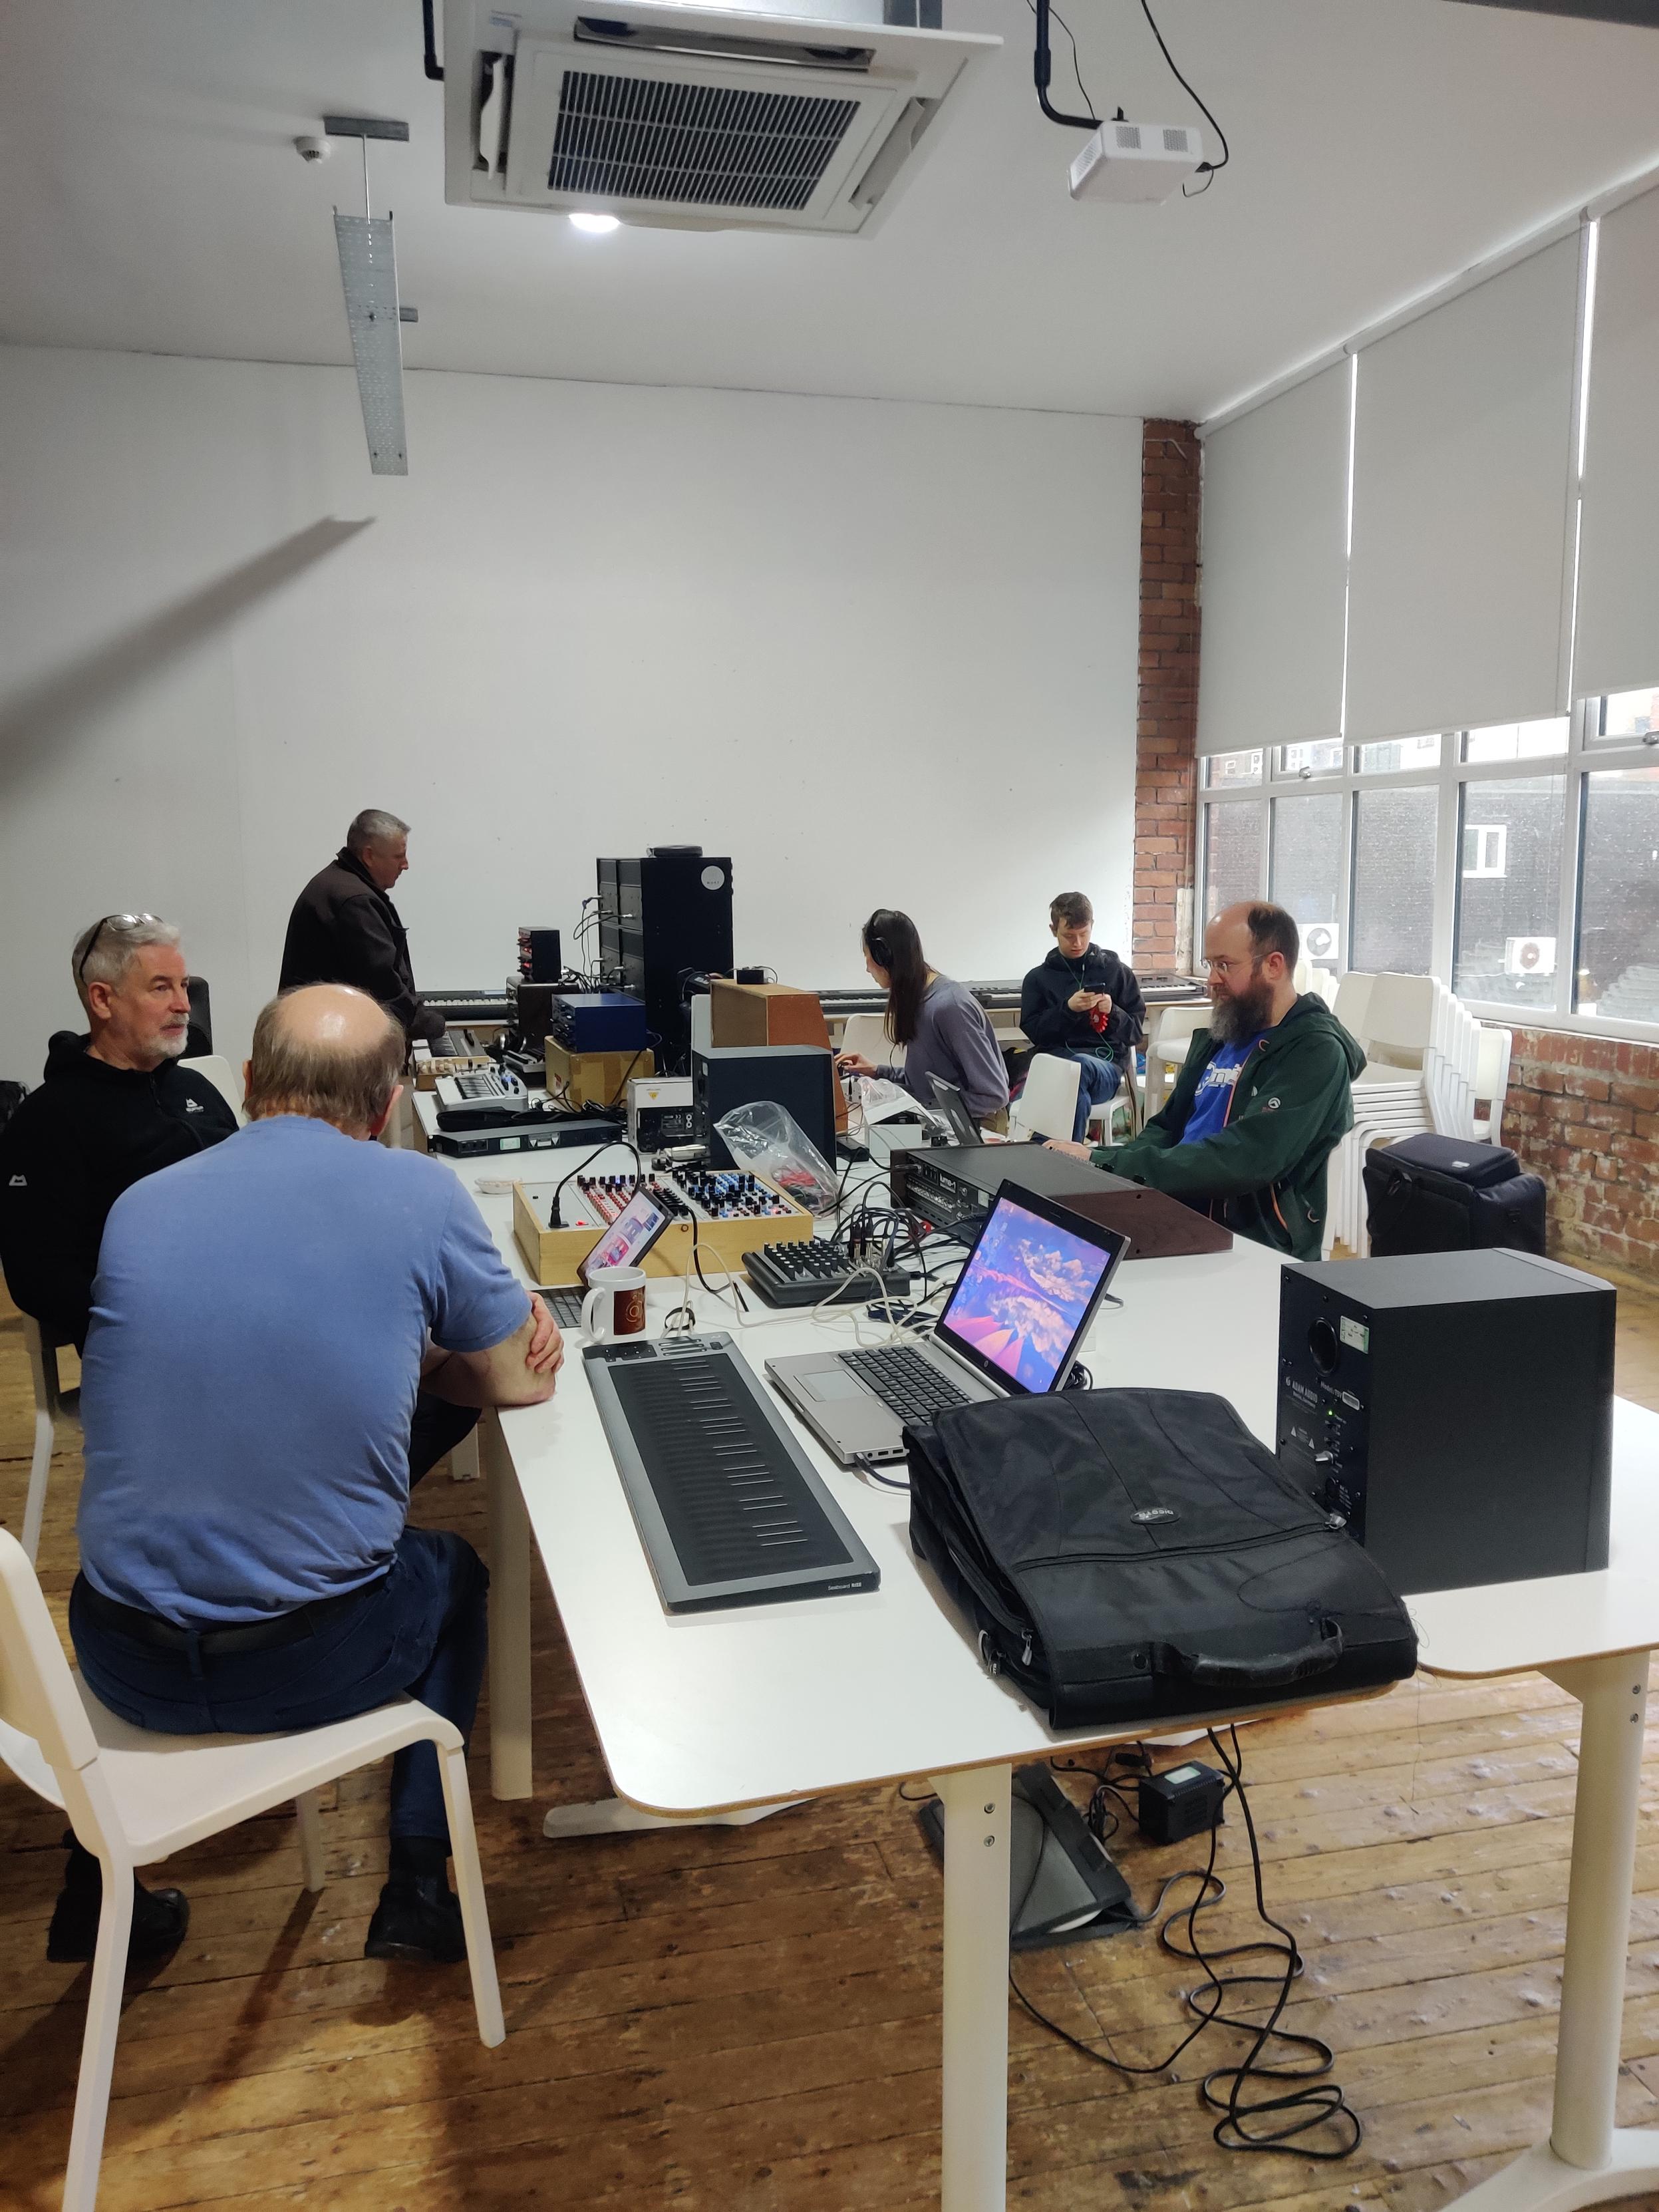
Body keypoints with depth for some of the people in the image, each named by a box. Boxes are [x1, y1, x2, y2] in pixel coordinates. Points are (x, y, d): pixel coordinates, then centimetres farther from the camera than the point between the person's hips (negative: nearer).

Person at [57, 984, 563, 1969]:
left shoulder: (139, 1207, 0)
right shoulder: (420, 1194, -11)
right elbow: (519, 1381, 1)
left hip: (126, 1667, 4)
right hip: (314, 1659, -3)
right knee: (453, 1571, 30)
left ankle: (99, 1884, 40)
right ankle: (417, 1884, 28)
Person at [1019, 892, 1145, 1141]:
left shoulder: (1118, 972, 15)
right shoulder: (1037, 978, 16)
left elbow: (1135, 1033, 12)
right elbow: (1032, 1031, 6)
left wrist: (1112, 1012, -8)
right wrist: (1067, 1009, -9)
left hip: (1106, 1062, 0)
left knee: (1079, 1066, -39)